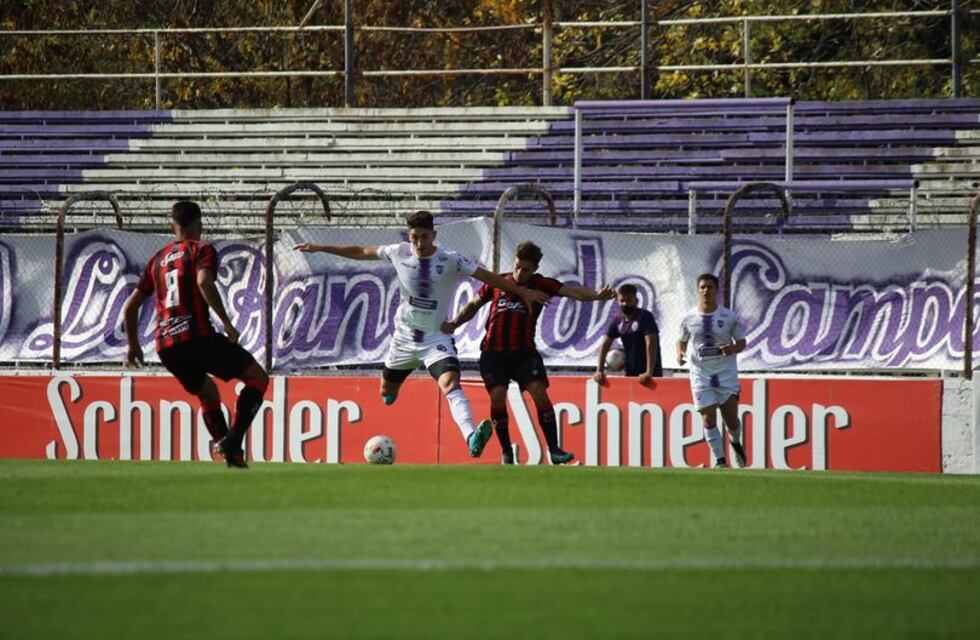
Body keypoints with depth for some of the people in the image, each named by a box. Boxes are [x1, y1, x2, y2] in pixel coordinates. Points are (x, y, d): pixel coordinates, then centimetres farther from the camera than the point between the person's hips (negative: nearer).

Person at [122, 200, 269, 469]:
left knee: (208, 395, 26)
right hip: (197, 336, -6)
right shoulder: (202, 250, 4)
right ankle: (233, 441, -15)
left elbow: (130, 306, 25)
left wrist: (133, 344, 38)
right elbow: (204, 281, -18)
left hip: (166, 347, 6)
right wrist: (226, 323, -17)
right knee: (258, 377, 3)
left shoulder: (157, 260, 22)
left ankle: (233, 458, 16)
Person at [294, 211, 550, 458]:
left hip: (436, 338, -4)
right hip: (404, 337, 4)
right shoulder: (399, 253, -3)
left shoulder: (450, 260, -11)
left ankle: (471, 438, -47)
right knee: (386, 394, 15)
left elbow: (488, 277, -9)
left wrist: (523, 292, -11)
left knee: (450, 383, -28)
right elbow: (361, 252, 9)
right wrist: (319, 248, 13)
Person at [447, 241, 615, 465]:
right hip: (493, 351, 1)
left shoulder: (540, 284, 4)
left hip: (524, 352, -1)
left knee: (539, 392, -17)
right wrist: (454, 324, 14)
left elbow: (570, 291, -11)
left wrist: (596, 295, -28)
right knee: (497, 395, -13)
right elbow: (474, 305, 26)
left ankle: (554, 450, -12)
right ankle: (506, 452, 3)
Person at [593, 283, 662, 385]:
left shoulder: (645, 317, -13)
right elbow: (604, 345, 8)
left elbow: (651, 344, -22)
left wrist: (649, 373, -30)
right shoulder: (617, 321, 5)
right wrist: (599, 371, -1)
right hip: (630, 373, 7)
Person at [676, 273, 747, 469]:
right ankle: (720, 460, 2)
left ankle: (736, 443, 33)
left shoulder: (729, 317, -2)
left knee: (731, 419, 0)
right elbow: (682, 341, 15)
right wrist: (680, 353, -7)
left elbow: (741, 342, 5)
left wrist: (732, 348, -17)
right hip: (701, 374, 1)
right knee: (708, 419, -7)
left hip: (726, 374, -1)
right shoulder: (689, 318, 2)